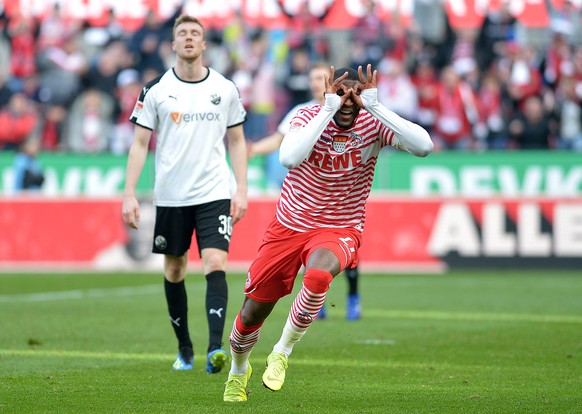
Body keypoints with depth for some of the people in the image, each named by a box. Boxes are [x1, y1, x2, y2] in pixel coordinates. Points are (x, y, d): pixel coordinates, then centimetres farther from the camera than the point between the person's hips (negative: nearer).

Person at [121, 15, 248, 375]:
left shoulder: (226, 89, 4)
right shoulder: (155, 90, 0)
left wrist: (241, 189, 2)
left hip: (215, 193, -1)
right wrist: (129, 194, -4)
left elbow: (237, 141, 10)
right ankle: (184, 349, 26)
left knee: (216, 265, -17)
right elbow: (140, 143, 2)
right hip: (170, 196, 1)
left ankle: (216, 349, -24)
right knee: (174, 271, 10)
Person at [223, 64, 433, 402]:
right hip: (290, 226, 1)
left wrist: (375, 106, -31)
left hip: (339, 231, -1)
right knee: (252, 314, 7)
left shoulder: (373, 123, -12)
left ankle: (283, 352, -12)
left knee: (318, 275, -37)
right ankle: (238, 371, 42)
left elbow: (424, 146, -29)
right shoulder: (311, 117, -14)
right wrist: (328, 110, -34)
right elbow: (289, 158, -35)